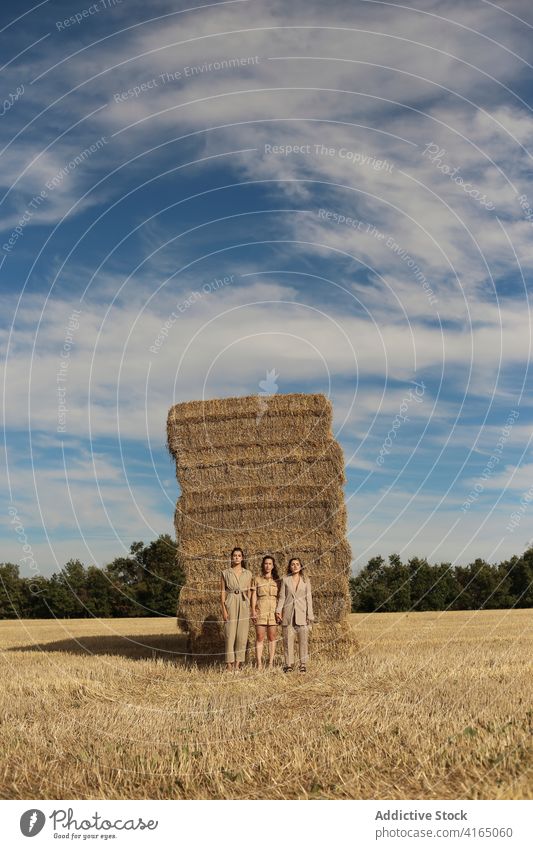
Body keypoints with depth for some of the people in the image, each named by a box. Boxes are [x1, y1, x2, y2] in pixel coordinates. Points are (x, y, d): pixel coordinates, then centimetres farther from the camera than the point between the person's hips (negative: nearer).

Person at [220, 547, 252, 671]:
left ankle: (238, 663, 6)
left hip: (244, 605, 2)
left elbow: (249, 591, 11)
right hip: (230, 604, -2)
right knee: (230, 634, -5)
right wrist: (224, 609, -6)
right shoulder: (225, 573, 6)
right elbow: (222, 592, 3)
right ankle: (229, 663, -1)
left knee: (242, 634, 0)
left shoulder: (248, 573, 11)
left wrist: (250, 608, 4)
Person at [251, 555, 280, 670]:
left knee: (272, 638, 1)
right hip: (260, 611, -1)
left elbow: (280, 597, 11)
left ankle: (271, 663, 6)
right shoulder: (257, 579, 7)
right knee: (260, 638, -3)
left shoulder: (277, 580, 11)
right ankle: (259, 664, -2)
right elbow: (253, 596, 5)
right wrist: (253, 611, -4)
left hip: (273, 611, 1)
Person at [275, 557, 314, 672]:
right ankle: (289, 664, 9)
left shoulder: (306, 580, 8)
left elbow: (309, 598, 6)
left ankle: (303, 664, 8)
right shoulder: (285, 580, 7)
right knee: (288, 640, 1)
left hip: (302, 614, 0)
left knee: (303, 640, 0)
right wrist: (278, 611, -6)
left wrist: (310, 615, 1)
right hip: (288, 614, 0)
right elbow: (281, 597, 6)